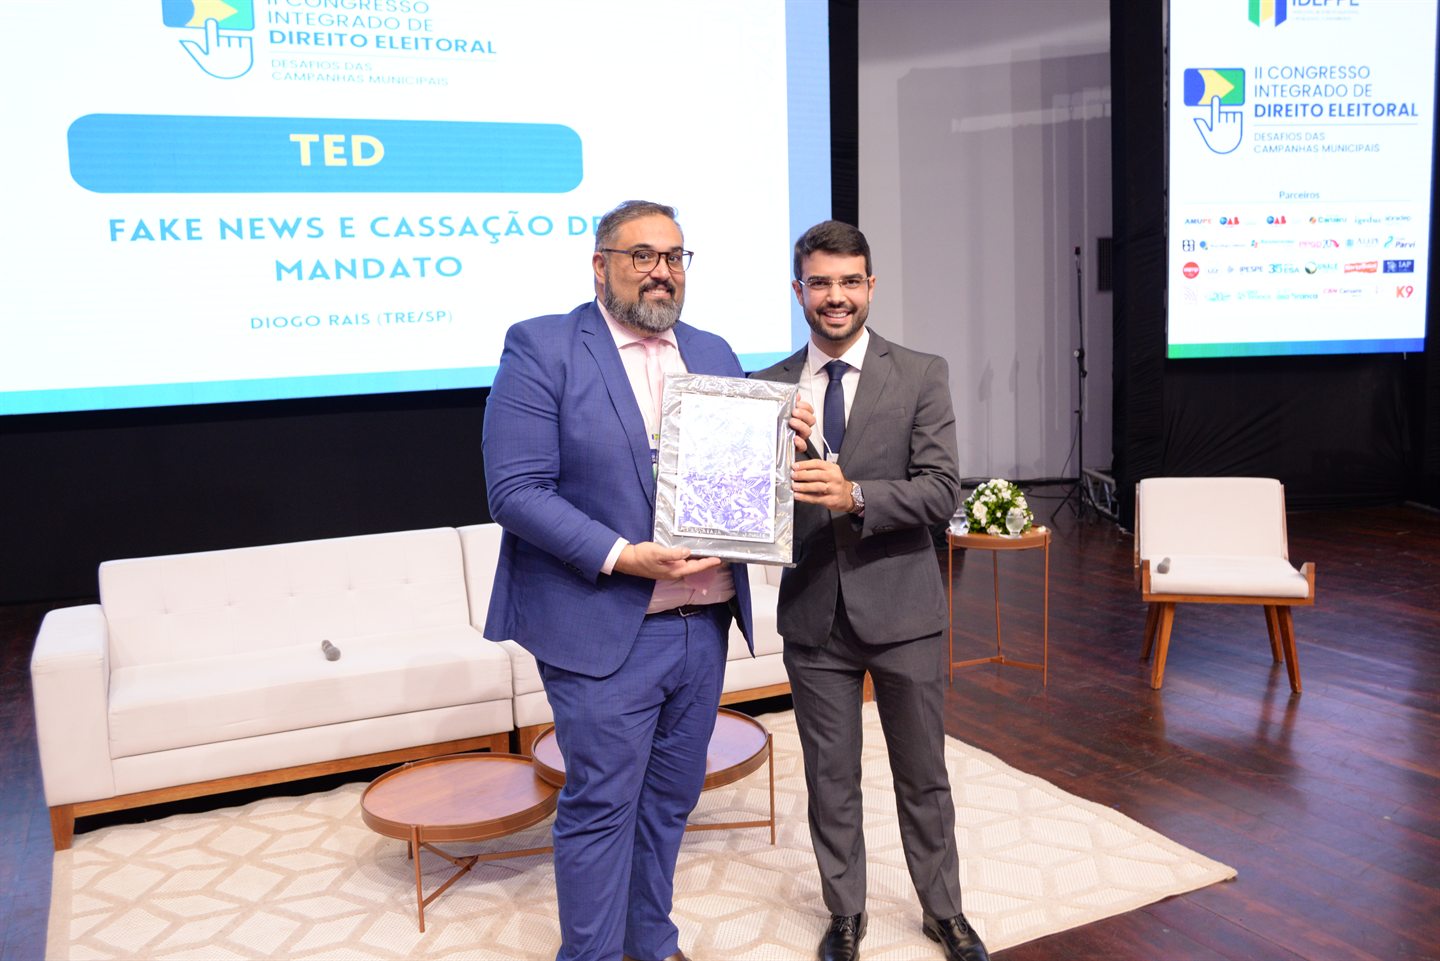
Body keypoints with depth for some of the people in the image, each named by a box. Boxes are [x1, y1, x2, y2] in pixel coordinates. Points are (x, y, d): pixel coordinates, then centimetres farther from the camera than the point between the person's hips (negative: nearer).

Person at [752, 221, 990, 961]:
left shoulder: (921, 375, -4)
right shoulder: (769, 386, 3)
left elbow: (941, 491, -12)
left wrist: (854, 496, -27)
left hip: (901, 608, -1)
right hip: (813, 614, 2)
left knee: (922, 774, 14)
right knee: (830, 780, 14)